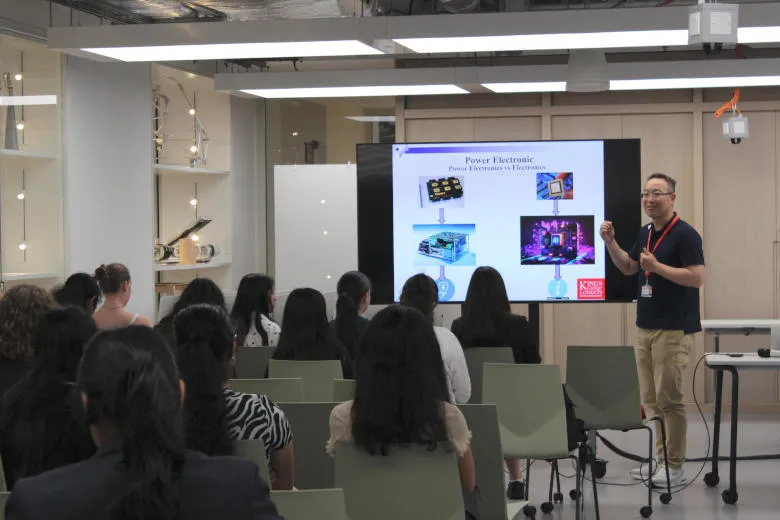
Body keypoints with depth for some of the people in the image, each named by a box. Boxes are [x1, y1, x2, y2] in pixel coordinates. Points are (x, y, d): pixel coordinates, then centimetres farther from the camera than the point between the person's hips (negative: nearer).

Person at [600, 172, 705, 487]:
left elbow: (697, 277, -19)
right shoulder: (645, 234, 13)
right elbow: (628, 267, 24)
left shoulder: (685, 235, -12)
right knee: (651, 399, 10)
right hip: (645, 328, 8)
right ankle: (660, 458, 18)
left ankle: (675, 466, 0)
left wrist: (656, 267, -22)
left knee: (669, 399, -7)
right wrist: (610, 242, 9)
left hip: (674, 330, -8)